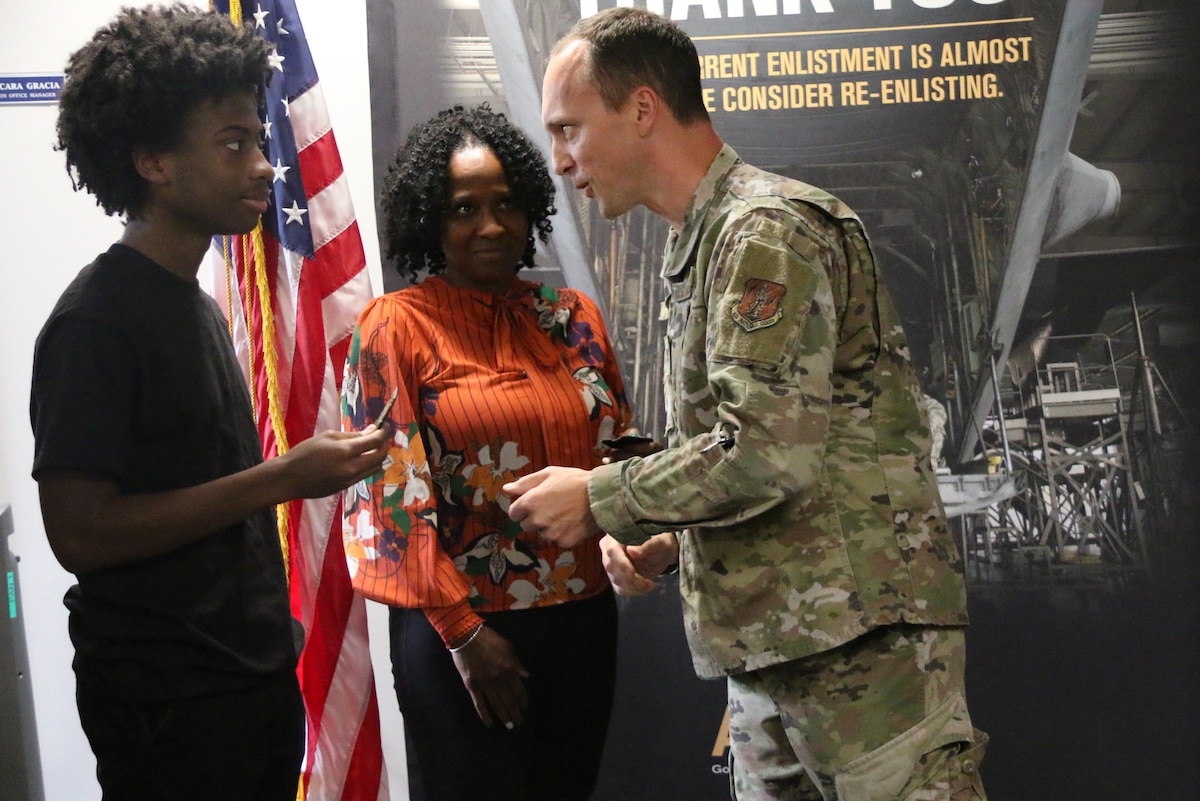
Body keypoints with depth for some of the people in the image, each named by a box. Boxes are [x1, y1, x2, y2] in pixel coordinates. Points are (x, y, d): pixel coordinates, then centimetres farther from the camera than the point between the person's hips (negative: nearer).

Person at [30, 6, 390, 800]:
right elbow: (79, 532, -23)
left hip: (256, 673, 8)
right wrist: (280, 480, -22)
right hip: (168, 703, -8)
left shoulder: (196, 303, 12)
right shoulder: (96, 321, -16)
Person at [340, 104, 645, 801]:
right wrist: (464, 632, -13)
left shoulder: (572, 316, 8)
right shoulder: (397, 325, -5)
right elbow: (395, 492, -8)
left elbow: (619, 449, 13)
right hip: (459, 628, -4)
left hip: (581, 614, 4)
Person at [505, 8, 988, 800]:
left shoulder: (769, 228, -11)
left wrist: (599, 499, -9)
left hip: (860, 636, -9)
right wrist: (668, 539, 7)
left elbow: (766, 451, -21)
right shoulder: (698, 245, 18)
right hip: (769, 644, 9)